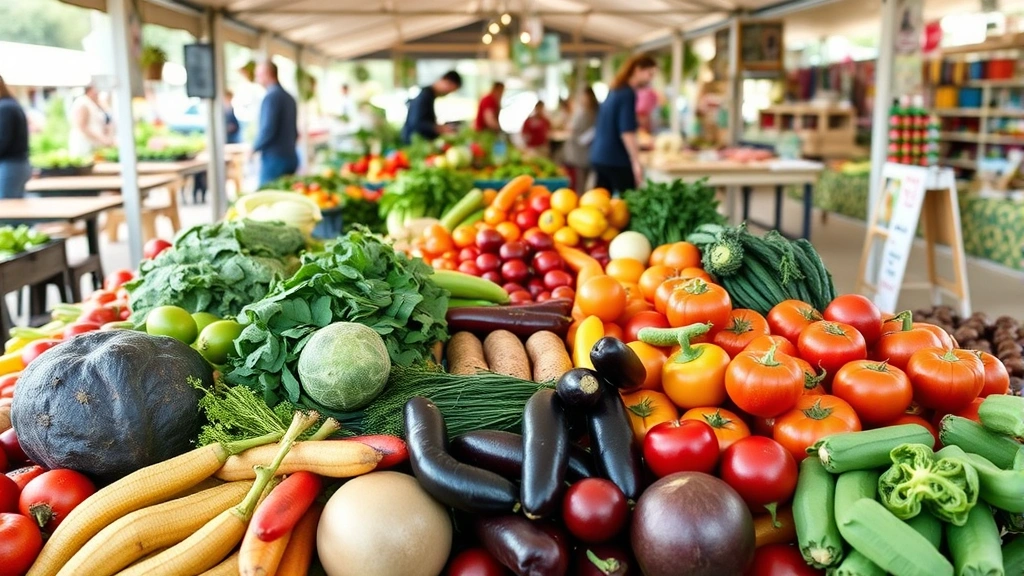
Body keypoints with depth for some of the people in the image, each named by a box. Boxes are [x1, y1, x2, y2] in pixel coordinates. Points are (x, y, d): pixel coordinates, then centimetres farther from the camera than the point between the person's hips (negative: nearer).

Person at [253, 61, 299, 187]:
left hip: (274, 159, -8)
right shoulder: (289, 97, 13)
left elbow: (268, 130, -19)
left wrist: (254, 148, -7)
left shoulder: (271, 97, -12)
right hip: (291, 156, 8)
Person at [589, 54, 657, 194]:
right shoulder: (628, 94, -12)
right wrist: (636, 163, -18)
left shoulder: (614, 91, 16)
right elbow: (627, 132, -19)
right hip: (616, 160, -9)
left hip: (600, 157, 9)